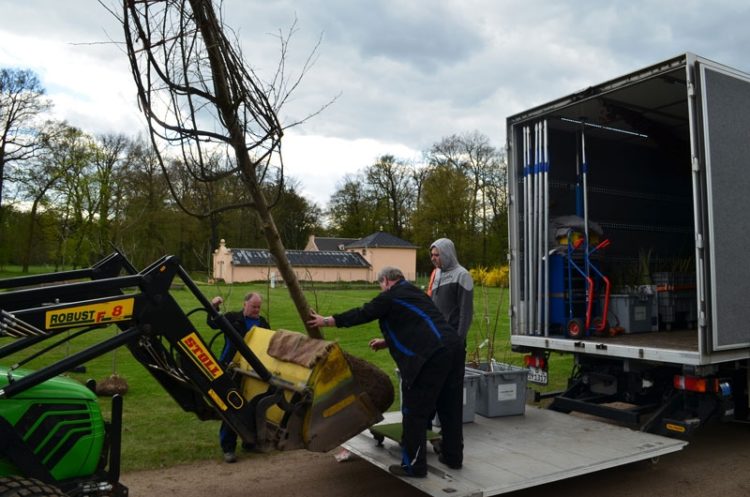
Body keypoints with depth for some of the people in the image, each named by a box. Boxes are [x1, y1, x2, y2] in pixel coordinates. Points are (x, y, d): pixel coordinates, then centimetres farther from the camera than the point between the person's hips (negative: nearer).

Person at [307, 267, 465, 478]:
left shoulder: (391, 296, 1)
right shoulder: (414, 294, 27)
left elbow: (362, 314, 6)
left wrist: (326, 321, 16)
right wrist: (387, 342, 41)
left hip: (430, 356, -9)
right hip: (454, 348, 9)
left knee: (415, 411, 3)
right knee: (450, 407, 20)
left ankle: (413, 465, 13)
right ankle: (453, 457, 33)